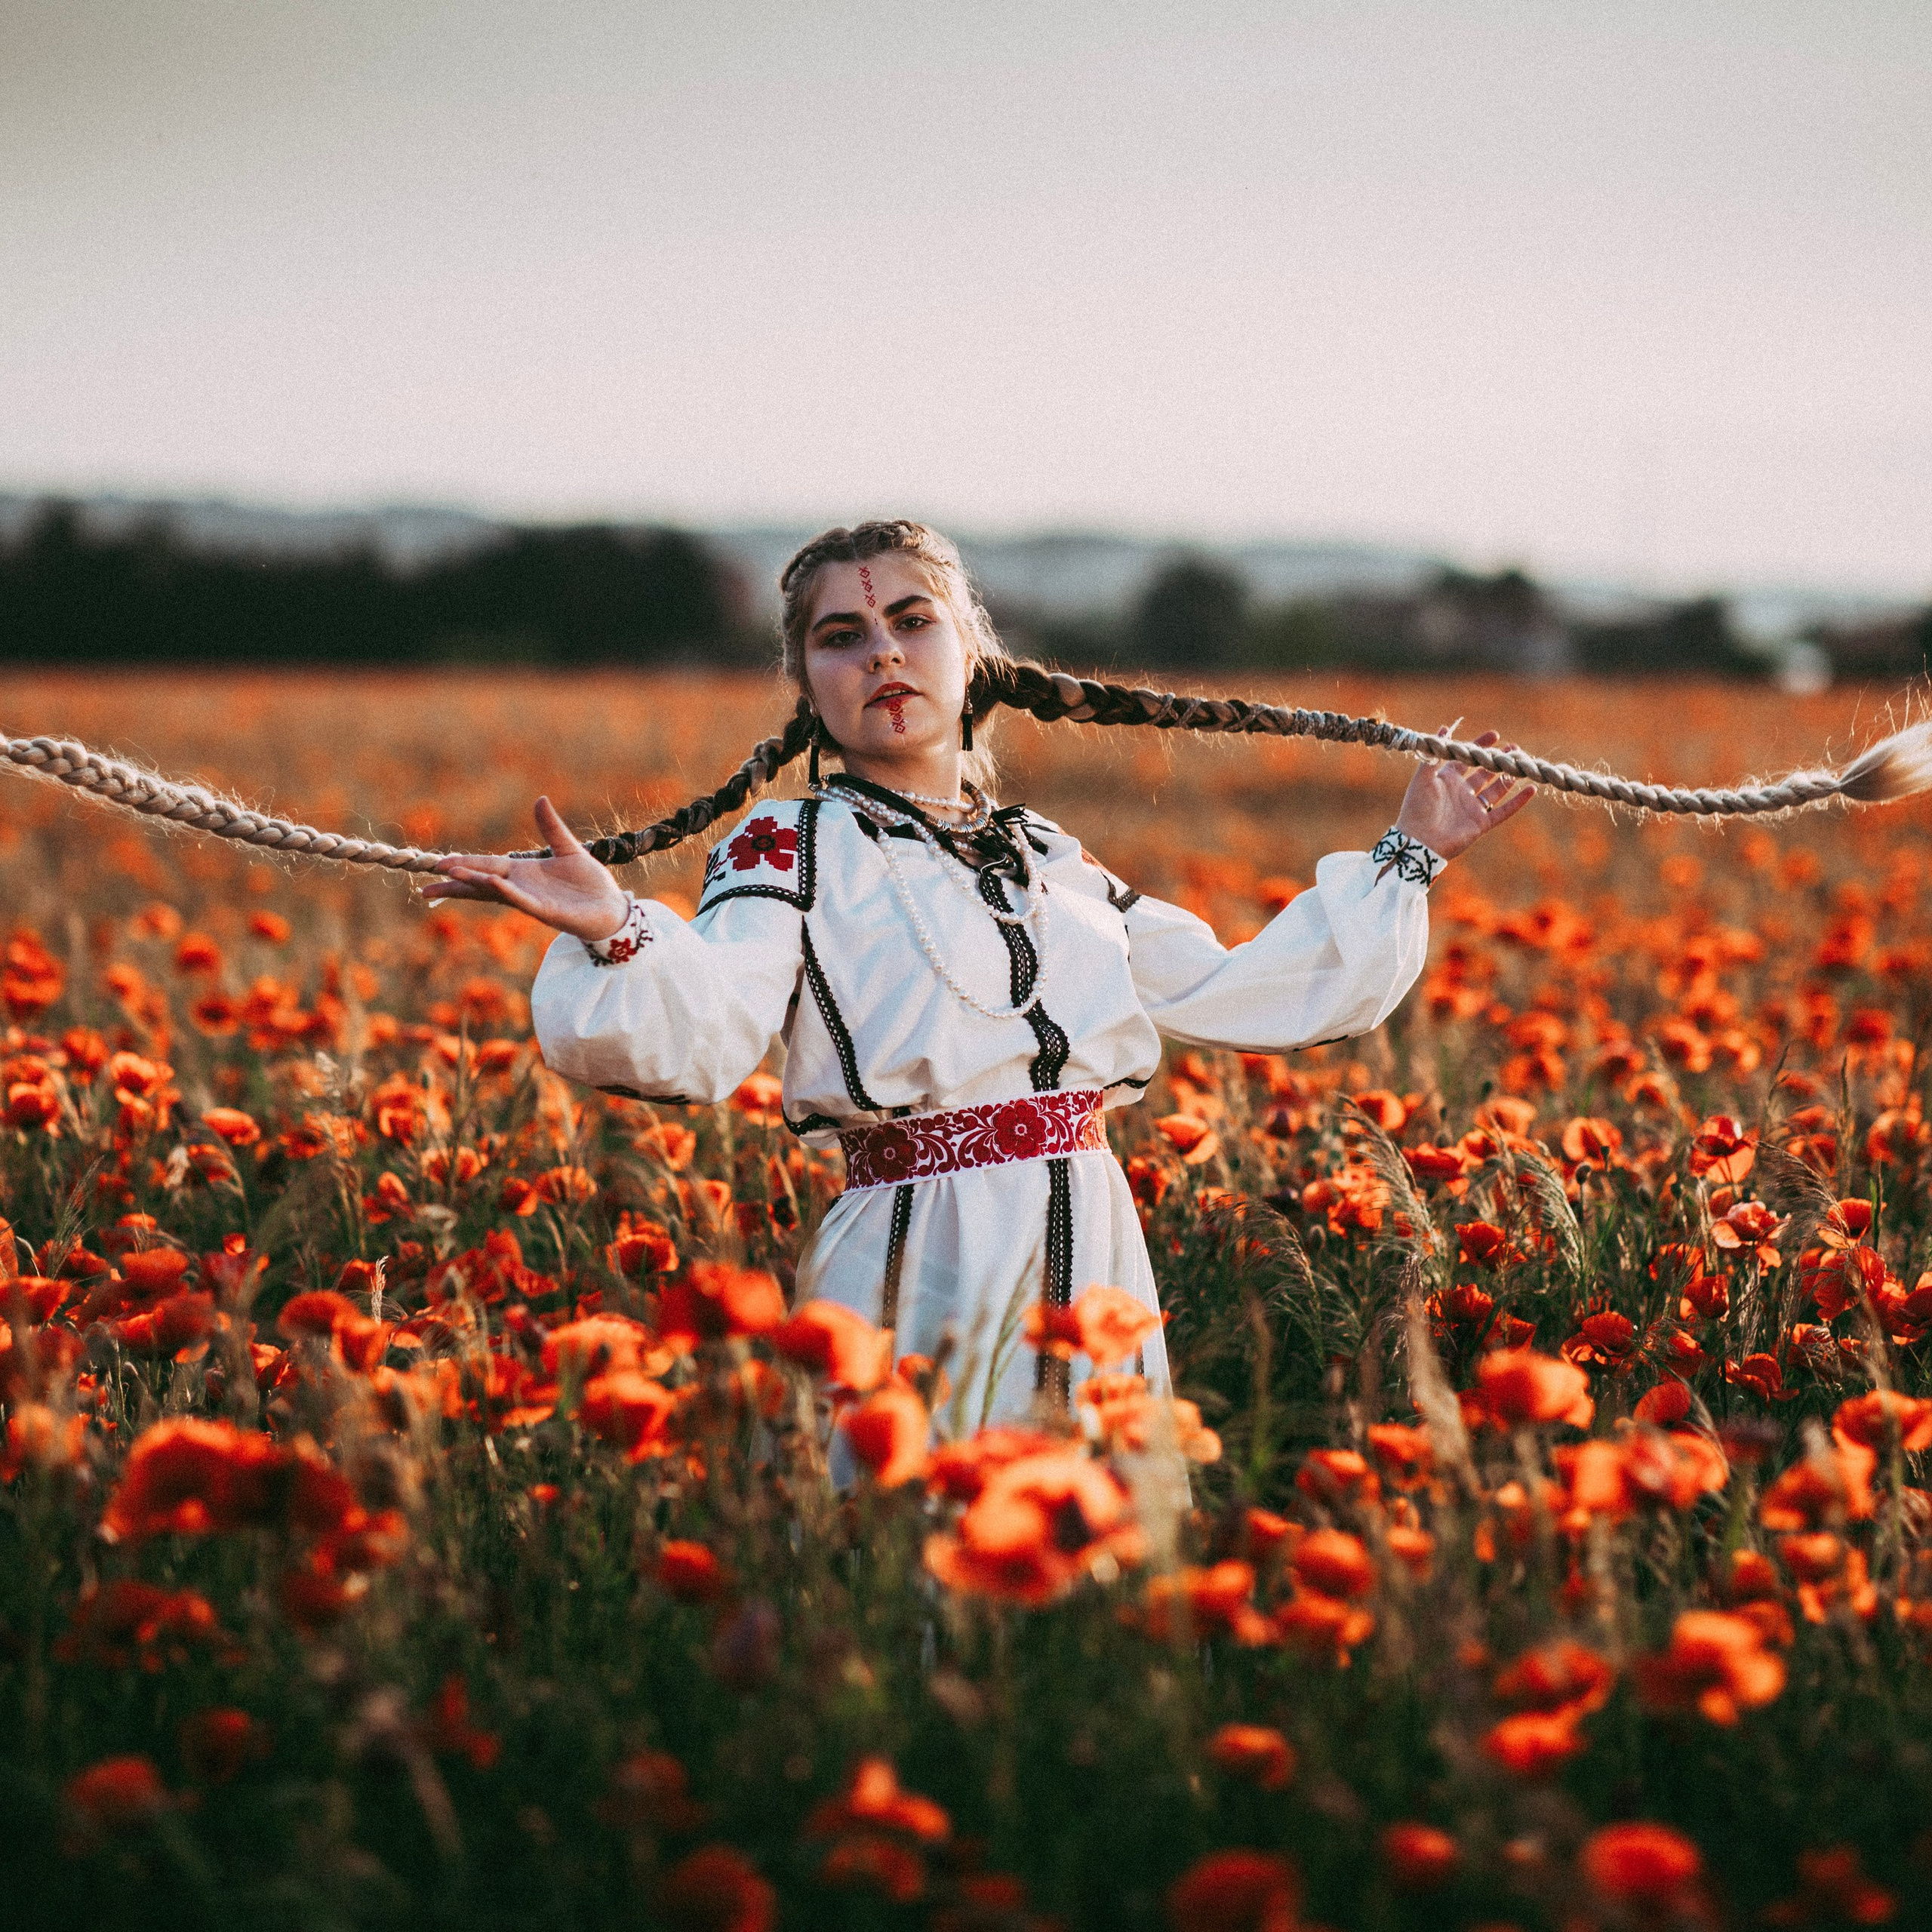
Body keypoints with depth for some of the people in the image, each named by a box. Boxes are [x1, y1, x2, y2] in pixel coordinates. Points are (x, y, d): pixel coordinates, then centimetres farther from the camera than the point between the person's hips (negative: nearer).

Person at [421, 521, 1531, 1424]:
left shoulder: (1057, 864, 18)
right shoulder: (790, 854, 1)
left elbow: (1252, 996, 25)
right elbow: (698, 1044, -16)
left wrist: (1409, 857, 26)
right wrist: (617, 936, -36)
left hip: (1097, 1259, 5)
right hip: (924, 1270, -5)